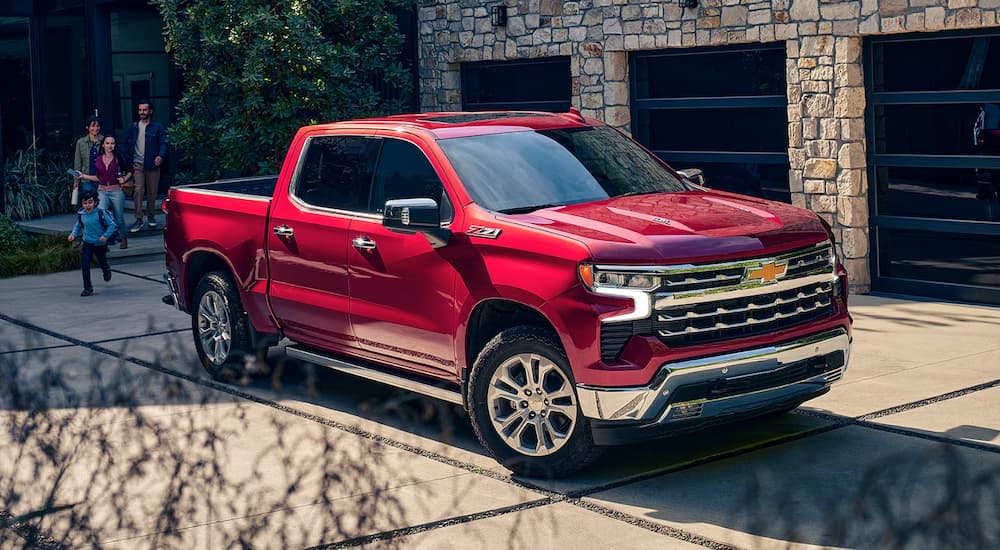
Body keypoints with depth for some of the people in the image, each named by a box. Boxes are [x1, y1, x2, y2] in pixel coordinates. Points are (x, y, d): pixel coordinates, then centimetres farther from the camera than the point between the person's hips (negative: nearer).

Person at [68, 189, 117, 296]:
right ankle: (87, 288, 0)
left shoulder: (100, 213, -19)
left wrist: (106, 236, -23)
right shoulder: (81, 215, -8)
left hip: (100, 244, -2)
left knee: (102, 262, 20)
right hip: (87, 243, 2)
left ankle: (107, 270, 59)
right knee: (84, 265, -11)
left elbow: (112, 225, -12)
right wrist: (73, 234, -6)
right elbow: (78, 226, 11)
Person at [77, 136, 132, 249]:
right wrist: (84, 176, 9)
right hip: (102, 192, 1)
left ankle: (123, 238, 36)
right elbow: (98, 177, 16)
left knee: (119, 217, 10)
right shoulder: (98, 160, 5)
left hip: (116, 192, -1)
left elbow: (130, 170, 11)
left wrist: (125, 179, -4)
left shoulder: (118, 158, -2)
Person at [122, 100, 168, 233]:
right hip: (137, 164, 1)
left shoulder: (158, 127, 3)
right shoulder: (133, 127, 10)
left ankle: (151, 216, 22)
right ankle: (138, 219, -11)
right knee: (138, 190, -10)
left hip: (152, 164, -1)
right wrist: (128, 160, 3)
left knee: (152, 191, 7)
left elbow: (163, 143, -3)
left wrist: (161, 156, -22)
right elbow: (127, 144, 13)